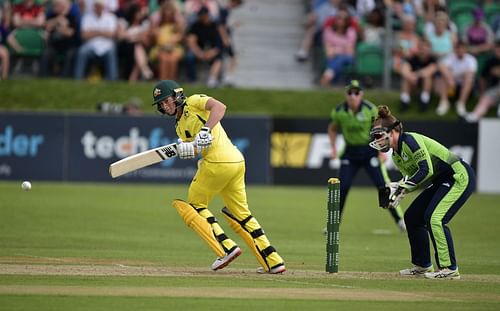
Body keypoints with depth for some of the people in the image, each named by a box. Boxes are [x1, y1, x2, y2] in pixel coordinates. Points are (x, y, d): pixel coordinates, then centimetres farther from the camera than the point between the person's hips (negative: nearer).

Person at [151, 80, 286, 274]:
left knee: (195, 204, 4)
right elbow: (195, 149, 7)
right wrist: (185, 149, -15)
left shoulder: (193, 102, 3)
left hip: (218, 162, -9)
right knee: (240, 213, 14)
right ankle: (272, 262, 12)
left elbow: (219, 107, -16)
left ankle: (226, 248, -5)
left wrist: (205, 130, -25)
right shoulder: (180, 127, 25)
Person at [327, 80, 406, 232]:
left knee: (382, 186, -8)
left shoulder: (370, 109, -15)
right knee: (342, 187, -6)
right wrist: (333, 148, 1)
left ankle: (399, 220, 2)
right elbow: (332, 129, 12)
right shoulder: (339, 111, -7)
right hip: (350, 152, 2)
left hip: (369, 150, -2)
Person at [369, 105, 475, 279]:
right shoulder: (396, 155, 9)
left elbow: (426, 170, -26)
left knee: (434, 218, -22)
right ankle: (422, 265, 19)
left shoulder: (410, 140, -20)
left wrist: (403, 187, -25)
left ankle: (449, 269, -16)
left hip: (459, 176, -11)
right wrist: (397, 190, -6)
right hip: (441, 182, 11)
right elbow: (413, 178, 12)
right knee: (412, 216, 10)